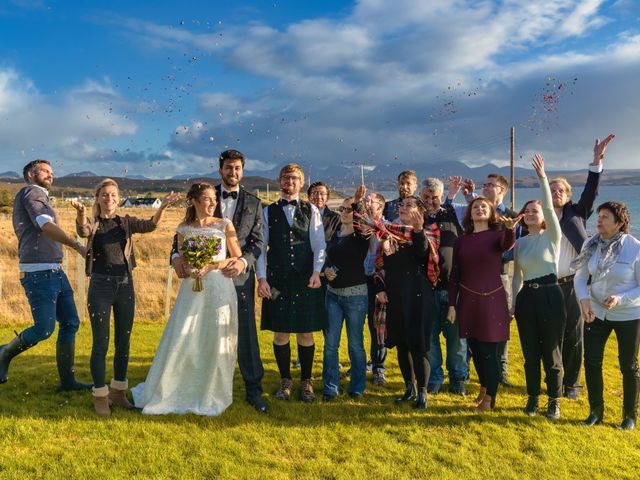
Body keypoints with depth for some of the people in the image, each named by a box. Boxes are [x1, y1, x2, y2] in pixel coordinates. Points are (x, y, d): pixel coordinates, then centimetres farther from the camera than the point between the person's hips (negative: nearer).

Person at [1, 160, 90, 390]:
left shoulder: (39, 197, 22)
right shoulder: (31, 192, -5)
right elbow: (46, 226, -21)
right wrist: (78, 246, -26)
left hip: (55, 272, 10)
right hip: (39, 274, -10)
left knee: (70, 323, 6)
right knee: (44, 329, -6)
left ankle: (67, 379, 12)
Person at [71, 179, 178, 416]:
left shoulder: (126, 222, 7)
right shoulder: (92, 223, -1)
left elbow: (150, 225, -10)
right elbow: (83, 231, -24)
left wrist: (162, 207, -28)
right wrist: (81, 212, -46)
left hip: (125, 285, 3)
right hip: (100, 286, -3)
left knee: (123, 342, 10)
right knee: (101, 343, 1)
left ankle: (118, 391, 25)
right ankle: (100, 396, 14)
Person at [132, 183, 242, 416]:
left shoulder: (225, 224, 2)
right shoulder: (184, 228, 7)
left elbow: (238, 258, 2)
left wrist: (212, 266, -11)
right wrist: (189, 270, -10)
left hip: (219, 289, -1)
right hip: (192, 289, 2)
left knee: (215, 343, 2)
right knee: (181, 341, 1)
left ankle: (210, 396, 19)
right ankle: (172, 392, 18)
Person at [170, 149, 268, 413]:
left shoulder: (253, 203, 6)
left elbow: (257, 241, 0)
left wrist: (244, 261, -19)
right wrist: (177, 255, -17)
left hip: (240, 275, 0)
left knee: (246, 334, 2)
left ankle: (253, 391, 14)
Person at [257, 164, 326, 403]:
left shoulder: (311, 210, 6)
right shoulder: (269, 211, 8)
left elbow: (319, 244, 2)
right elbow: (261, 247, 4)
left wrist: (316, 272, -12)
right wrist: (261, 278, -4)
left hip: (306, 281, 0)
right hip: (277, 281, 1)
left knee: (306, 333, 5)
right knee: (280, 333, 6)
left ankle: (306, 381, 21)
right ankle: (285, 380, 22)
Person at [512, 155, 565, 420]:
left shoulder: (552, 235, -2)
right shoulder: (520, 242, 11)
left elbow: (549, 208, -20)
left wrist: (542, 177, -26)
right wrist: (512, 305, 10)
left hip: (550, 295, -4)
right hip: (526, 298, 4)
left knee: (551, 352, 3)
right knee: (530, 353, 10)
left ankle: (554, 401, 17)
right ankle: (533, 397, 23)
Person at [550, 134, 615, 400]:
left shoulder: (576, 213, 7)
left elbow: (591, 192, -8)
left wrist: (596, 161, -18)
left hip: (572, 284, -1)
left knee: (574, 335, 6)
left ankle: (572, 383, 18)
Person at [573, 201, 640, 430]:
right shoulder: (591, 245, -7)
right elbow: (580, 277, -3)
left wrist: (620, 299, -27)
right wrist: (584, 299, -20)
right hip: (596, 312, 3)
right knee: (592, 361, 6)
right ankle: (596, 411, 24)